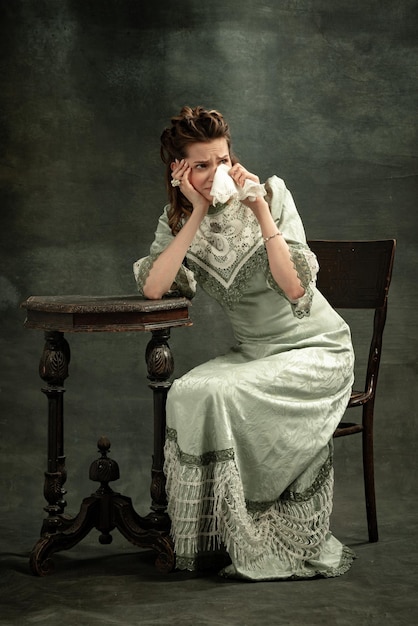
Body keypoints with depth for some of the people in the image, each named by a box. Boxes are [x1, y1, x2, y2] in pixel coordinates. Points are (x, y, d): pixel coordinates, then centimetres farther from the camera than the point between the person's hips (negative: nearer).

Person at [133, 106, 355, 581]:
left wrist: (261, 212, -25)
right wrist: (199, 213, -19)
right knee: (186, 393, -24)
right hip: (252, 353, 4)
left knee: (221, 394, -28)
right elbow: (153, 288, -19)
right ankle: (211, 533, -11)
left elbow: (296, 288, -21)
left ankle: (258, 544, -15)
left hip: (315, 350, -4)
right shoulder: (178, 220, 1)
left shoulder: (271, 194, -11)